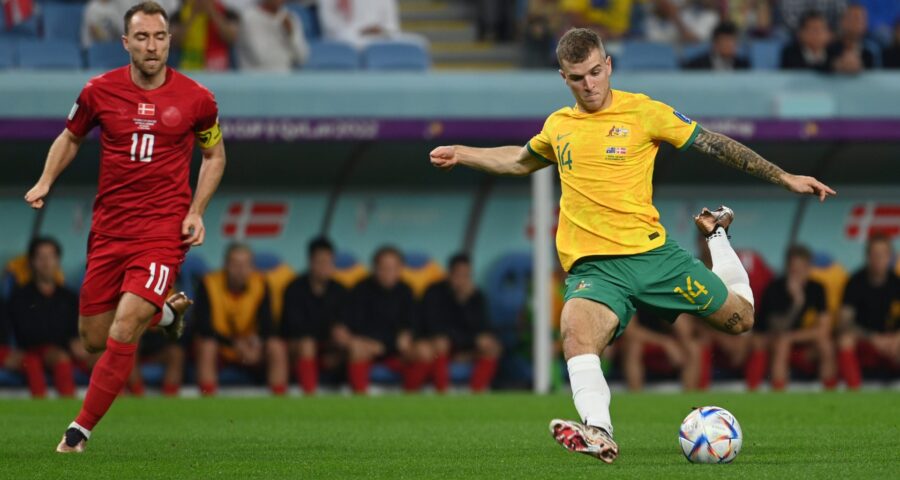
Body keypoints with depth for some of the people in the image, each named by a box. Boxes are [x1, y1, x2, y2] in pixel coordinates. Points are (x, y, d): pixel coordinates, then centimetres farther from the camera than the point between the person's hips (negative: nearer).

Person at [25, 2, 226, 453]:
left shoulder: (196, 98, -4)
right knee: (93, 339, 9)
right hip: (109, 228, 3)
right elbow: (70, 138, 16)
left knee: (123, 331, -18)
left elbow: (215, 154, 13)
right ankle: (167, 310, 39)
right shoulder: (99, 91, -2)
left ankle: (81, 429, -4)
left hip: (164, 230, -3)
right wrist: (45, 182, -1)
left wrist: (196, 211, 0)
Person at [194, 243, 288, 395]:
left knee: (277, 348, -24)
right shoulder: (209, 284, -16)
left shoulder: (260, 284, -8)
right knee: (207, 347, -35)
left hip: (250, 345, 3)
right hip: (219, 345, -2)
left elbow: (267, 324, -9)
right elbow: (203, 327, -20)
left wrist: (257, 341, -33)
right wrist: (234, 343, -32)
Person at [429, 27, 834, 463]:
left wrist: (785, 178, 3)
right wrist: (462, 154, 32)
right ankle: (599, 434, -47)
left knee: (741, 318, 7)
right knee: (576, 332, -32)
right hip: (591, 266, 1)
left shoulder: (642, 112, 0)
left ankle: (716, 236, 35)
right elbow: (522, 160, 37)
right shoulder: (557, 126, 13)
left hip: (650, 252, -1)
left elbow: (715, 145, 4)